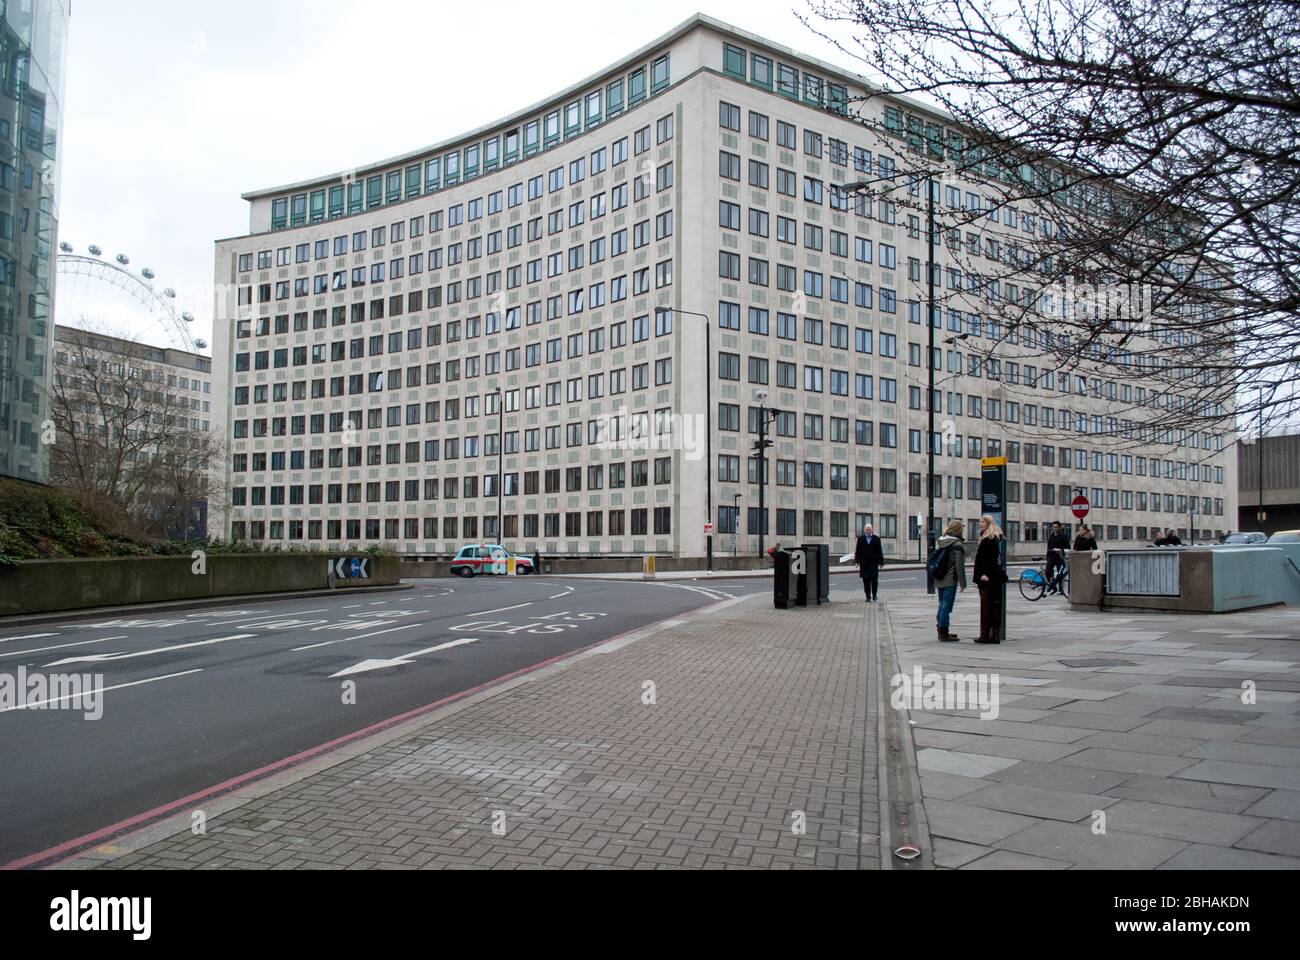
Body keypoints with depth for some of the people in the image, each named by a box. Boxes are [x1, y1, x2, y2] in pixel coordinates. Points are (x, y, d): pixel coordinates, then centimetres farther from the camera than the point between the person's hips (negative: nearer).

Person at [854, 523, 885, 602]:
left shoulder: (876, 539, 6)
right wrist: (857, 561, -3)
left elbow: (879, 551, 5)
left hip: (874, 563, -1)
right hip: (864, 563, 1)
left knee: (874, 579, -4)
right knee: (866, 581, 1)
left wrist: (881, 562, 0)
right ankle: (868, 597, 7)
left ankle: (874, 595, 13)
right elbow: (857, 551, 6)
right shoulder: (860, 539, 8)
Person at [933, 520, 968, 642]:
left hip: (939, 580, 8)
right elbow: (959, 565, -13)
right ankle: (944, 634, 0)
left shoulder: (942, 542, 12)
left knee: (942, 605, 15)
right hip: (950, 580, -8)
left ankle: (941, 631, 22)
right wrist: (962, 583, -9)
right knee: (947, 606, -3)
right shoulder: (957, 544, -12)